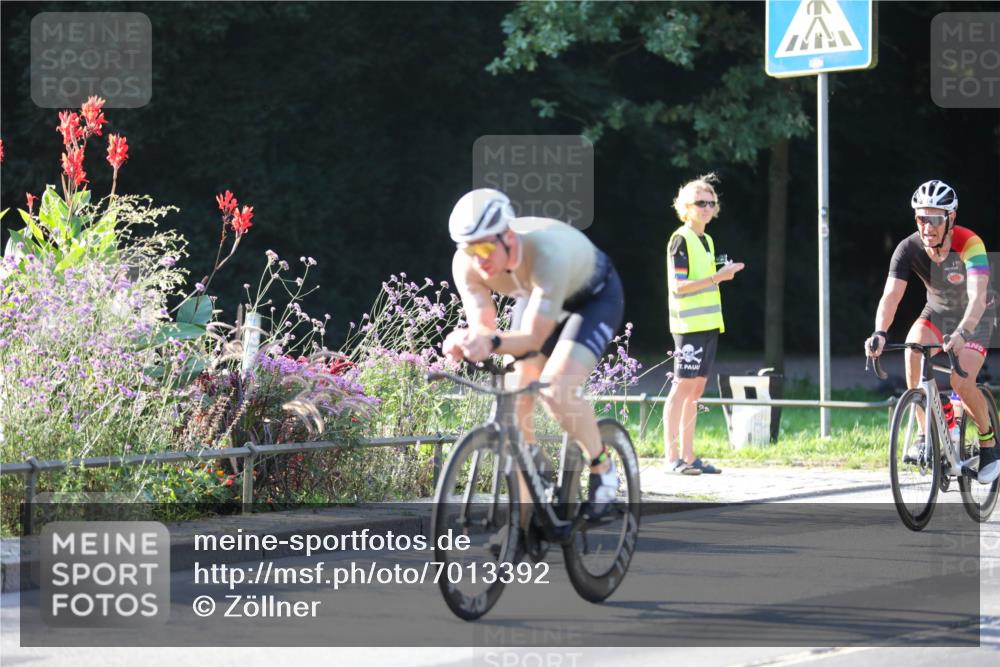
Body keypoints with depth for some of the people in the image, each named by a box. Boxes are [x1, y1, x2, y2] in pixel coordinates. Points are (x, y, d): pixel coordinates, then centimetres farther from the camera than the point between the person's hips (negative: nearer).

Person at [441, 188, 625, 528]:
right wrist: (465, 341, -47)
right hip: (535, 298, 6)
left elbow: (533, 338, -39)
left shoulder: (547, 252, -42)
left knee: (555, 390, -27)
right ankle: (519, 521, 3)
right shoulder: (467, 264, -26)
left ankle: (602, 468, 0)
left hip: (594, 298, -6)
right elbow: (483, 327, -24)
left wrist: (492, 343, -59)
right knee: (514, 402, -6)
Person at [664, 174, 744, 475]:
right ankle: (672, 457, -10)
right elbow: (678, 286, -16)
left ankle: (688, 456, 9)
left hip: (708, 324, 8)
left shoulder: (706, 241, 18)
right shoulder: (680, 240, -8)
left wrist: (724, 274, 9)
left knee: (696, 388, 8)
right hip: (689, 324, -8)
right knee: (683, 386, -10)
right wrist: (717, 278, -20)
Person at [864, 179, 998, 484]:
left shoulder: (969, 245, -32)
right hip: (937, 312, 3)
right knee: (913, 348, -29)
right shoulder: (909, 249, -23)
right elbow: (891, 295, -32)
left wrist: (961, 333, -61)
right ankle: (925, 436, -17)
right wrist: (879, 333, -51)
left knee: (961, 383, -23)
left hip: (976, 317, -3)